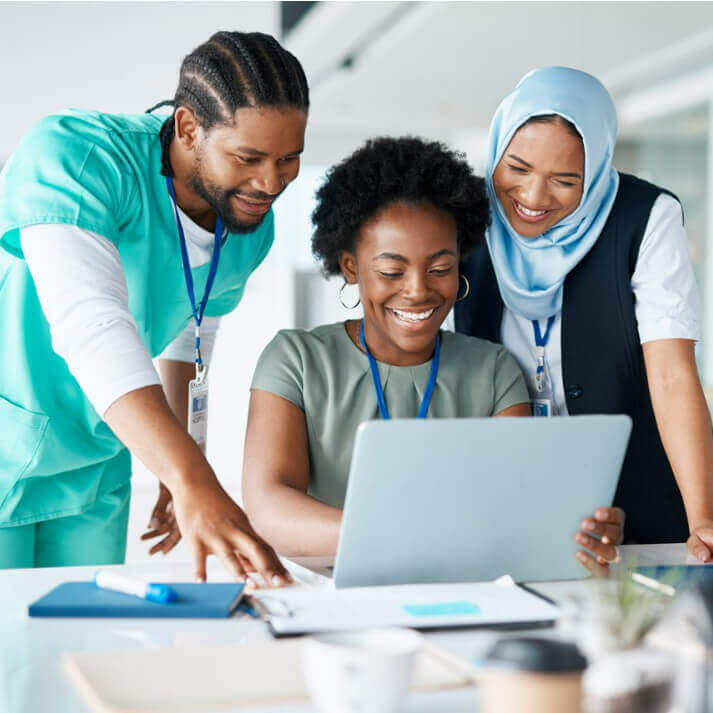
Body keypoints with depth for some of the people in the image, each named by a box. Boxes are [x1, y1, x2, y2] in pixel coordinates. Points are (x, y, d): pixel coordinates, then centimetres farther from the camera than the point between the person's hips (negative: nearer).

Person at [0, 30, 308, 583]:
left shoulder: (253, 226, -5)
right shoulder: (72, 155, -27)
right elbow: (91, 323, -41)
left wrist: (180, 476, 20)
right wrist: (193, 485, -52)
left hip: (94, 465, 6)